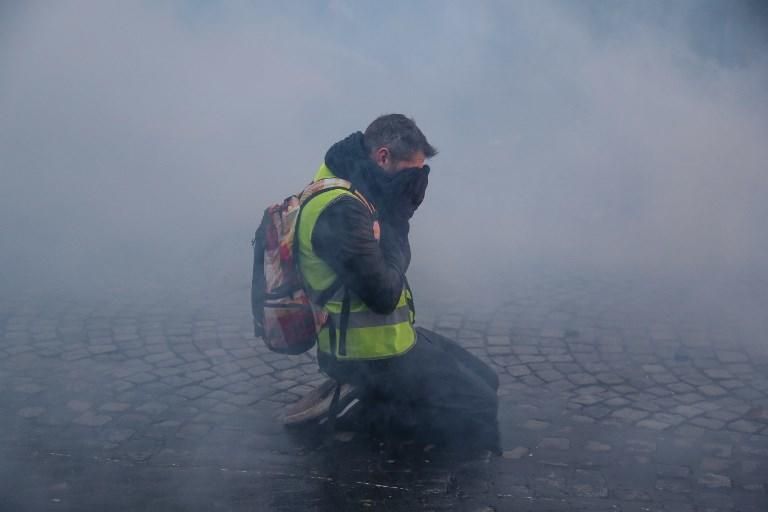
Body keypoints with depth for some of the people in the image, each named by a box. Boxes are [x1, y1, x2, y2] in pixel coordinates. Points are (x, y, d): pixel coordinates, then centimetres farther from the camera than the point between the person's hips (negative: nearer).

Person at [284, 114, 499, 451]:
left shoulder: (354, 189, 6)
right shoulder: (342, 209, -26)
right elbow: (384, 294, -26)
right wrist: (390, 239, -10)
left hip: (386, 336, 10)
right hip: (372, 354, -10)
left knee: (484, 381, 16)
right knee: (479, 411, -6)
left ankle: (360, 393, 9)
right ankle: (362, 406, -2)